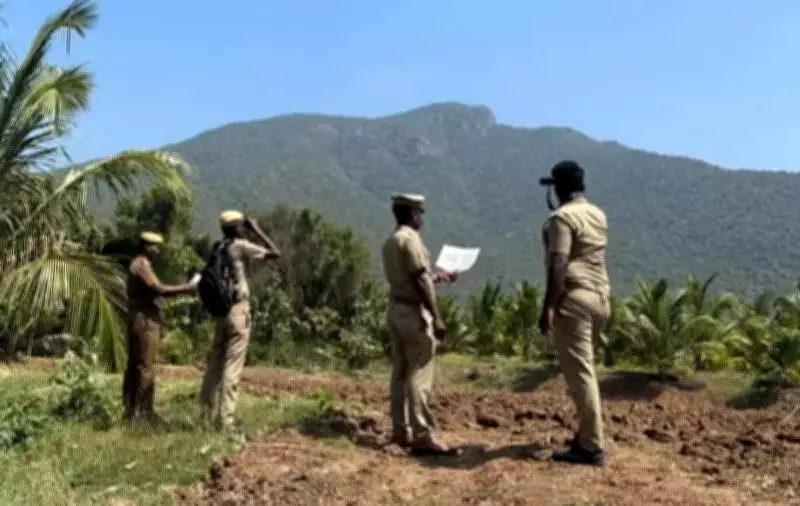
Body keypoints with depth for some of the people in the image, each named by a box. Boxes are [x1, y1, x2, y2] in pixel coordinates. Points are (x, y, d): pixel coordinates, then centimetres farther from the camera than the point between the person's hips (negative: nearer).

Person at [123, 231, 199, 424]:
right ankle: (142, 411, -7)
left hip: (139, 321, 10)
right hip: (145, 320, -10)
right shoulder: (142, 264, -11)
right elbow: (159, 289, -20)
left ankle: (131, 410, 14)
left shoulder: (138, 264, 21)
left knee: (134, 365, 10)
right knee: (145, 366, -8)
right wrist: (187, 288, -14)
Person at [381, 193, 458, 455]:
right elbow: (420, 281, -19)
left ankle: (400, 430, 18)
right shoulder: (410, 238, -14)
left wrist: (438, 276, 31)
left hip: (396, 309, 10)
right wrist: (436, 317, -19)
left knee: (400, 372, 12)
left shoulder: (390, 241, 15)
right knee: (419, 374, -8)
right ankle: (422, 436, -6)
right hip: (414, 312, -10)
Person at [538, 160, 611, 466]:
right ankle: (587, 434, 28)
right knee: (584, 368, 20)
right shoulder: (598, 215, 15)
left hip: (574, 298, -9)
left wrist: (548, 306, -21)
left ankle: (591, 447, -4)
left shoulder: (562, 217, -11)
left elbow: (558, 265, -20)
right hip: (600, 296, 9)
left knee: (578, 372, -6)